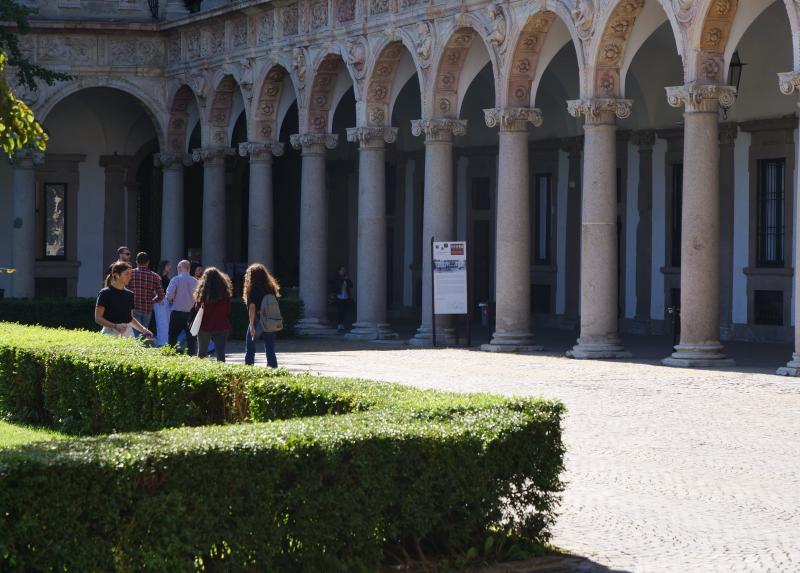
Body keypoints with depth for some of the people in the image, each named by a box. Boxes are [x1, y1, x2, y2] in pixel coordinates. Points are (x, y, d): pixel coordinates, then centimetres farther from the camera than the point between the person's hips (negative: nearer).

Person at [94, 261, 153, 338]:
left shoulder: (129, 294, 14)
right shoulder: (105, 293, -3)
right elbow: (98, 318, -6)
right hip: (111, 332, -5)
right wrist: (115, 326, -19)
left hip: (128, 333, 5)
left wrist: (142, 329, 9)